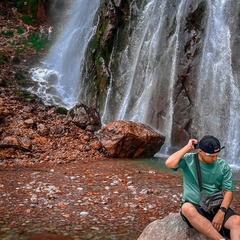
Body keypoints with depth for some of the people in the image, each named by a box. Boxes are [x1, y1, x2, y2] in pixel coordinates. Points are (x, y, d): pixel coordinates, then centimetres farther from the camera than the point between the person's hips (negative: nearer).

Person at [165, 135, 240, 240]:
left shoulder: (223, 166, 2)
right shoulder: (188, 160, -2)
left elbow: (228, 191, 0)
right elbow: (169, 163, -20)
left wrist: (221, 212, -16)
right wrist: (188, 147, -11)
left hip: (216, 207, 2)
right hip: (194, 206, -1)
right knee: (187, 208, -38)